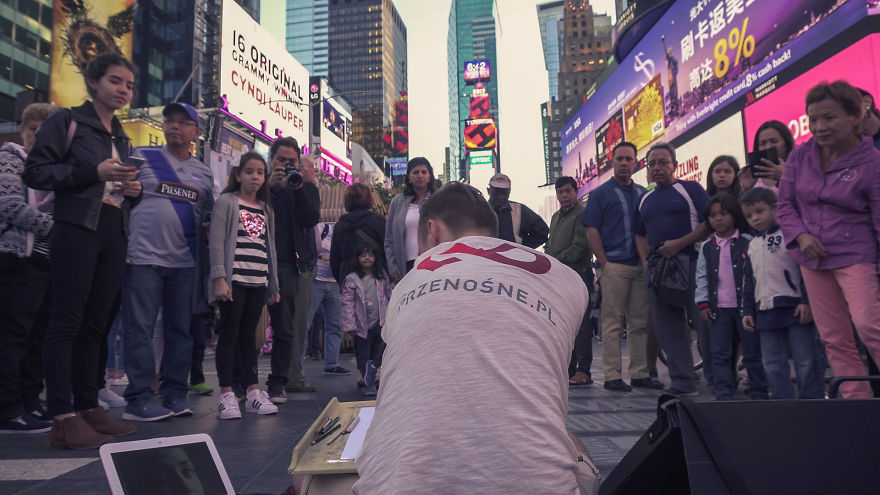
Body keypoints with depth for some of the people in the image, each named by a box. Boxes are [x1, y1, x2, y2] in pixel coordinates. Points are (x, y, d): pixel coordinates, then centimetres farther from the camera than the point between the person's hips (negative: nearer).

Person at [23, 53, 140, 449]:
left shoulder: (121, 138, 22)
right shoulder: (66, 122, 2)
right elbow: (35, 172, -6)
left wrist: (134, 191, 5)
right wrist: (94, 171, -15)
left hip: (113, 236, 7)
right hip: (76, 230, -6)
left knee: (95, 325, 8)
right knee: (67, 321, -7)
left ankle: (88, 407, 14)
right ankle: (63, 419, -5)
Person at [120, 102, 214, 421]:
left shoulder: (204, 173, 14)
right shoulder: (142, 157, 4)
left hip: (185, 263, 4)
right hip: (143, 258, -4)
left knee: (180, 330, 7)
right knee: (139, 330, -2)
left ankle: (175, 395, 16)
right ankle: (138, 400, 5)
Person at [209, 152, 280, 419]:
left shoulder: (265, 209, 17)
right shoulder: (226, 202, 2)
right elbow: (216, 242, -5)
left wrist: (274, 285, 16)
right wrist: (219, 278, -14)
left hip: (258, 282, 5)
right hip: (234, 279, -5)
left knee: (248, 335, 10)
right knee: (229, 334, -2)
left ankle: (253, 392, 13)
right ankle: (227, 396, 2)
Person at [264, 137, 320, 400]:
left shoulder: (305, 187, 13)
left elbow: (311, 218, -3)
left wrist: (298, 188, -11)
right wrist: (270, 187, -16)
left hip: (294, 262, 1)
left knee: (287, 326, 0)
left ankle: (279, 381, 7)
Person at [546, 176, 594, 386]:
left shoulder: (582, 214, -5)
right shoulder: (556, 217, 22)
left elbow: (580, 246, -13)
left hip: (578, 274, -8)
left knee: (580, 324, -8)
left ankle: (583, 371, -4)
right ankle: (569, 370, 15)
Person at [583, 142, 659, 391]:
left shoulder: (642, 193, 17)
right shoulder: (600, 193, 3)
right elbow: (592, 230, -3)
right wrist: (604, 263, -11)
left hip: (640, 266, 5)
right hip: (613, 265, -5)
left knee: (640, 322, 7)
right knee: (612, 322, -3)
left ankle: (639, 373, 15)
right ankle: (612, 376, 2)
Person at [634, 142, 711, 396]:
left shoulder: (690, 189, 4)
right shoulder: (645, 199, 20)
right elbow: (640, 235, 26)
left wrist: (680, 243, -14)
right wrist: (646, 263, 10)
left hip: (690, 263, -5)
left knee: (703, 323, -5)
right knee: (668, 329, 5)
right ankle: (682, 383, 13)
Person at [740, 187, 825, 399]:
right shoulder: (752, 245, 18)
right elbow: (748, 281, 21)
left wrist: (807, 301, -13)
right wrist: (747, 311, 15)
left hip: (795, 309, -6)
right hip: (766, 312, 6)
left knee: (805, 361, -1)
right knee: (773, 366, 6)